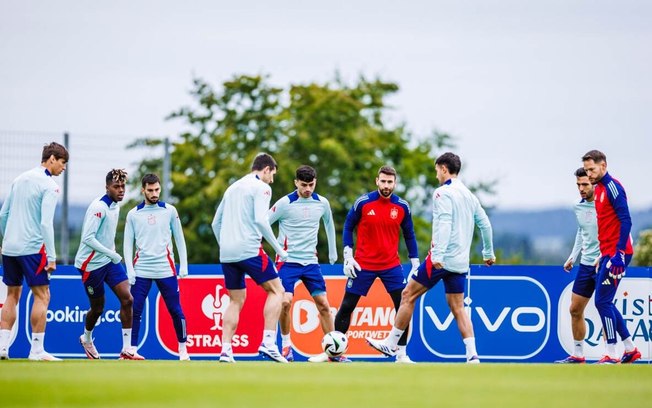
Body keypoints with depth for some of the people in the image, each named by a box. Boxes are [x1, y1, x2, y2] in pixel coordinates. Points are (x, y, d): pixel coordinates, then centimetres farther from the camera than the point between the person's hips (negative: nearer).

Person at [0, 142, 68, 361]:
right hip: (32, 248, -7)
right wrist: (51, 257, -15)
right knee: (42, 296, -1)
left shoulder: (20, 180, 13)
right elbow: (46, 223, -16)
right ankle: (37, 350, -5)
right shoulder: (49, 186, -9)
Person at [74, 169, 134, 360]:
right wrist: (111, 254, -24)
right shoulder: (98, 207, -20)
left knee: (127, 299, -9)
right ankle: (86, 339, 37)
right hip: (91, 263, -7)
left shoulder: (115, 205, 7)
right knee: (97, 308, 6)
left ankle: (127, 348, -6)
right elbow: (88, 238, -25)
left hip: (110, 260, 7)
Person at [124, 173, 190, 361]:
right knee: (135, 310, -4)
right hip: (141, 270, 0)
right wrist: (130, 269, -4)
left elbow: (179, 239, 8)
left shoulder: (170, 211, 5)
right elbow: (128, 243, 6)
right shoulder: (133, 214, 5)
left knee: (175, 310, 1)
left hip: (166, 269, 0)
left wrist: (184, 265, 2)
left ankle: (183, 349, 12)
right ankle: (131, 350, 3)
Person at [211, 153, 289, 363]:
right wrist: (278, 249, -8)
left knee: (236, 300, 13)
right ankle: (268, 342, -11)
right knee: (276, 290, 2)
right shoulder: (261, 187, -1)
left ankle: (225, 350, 2)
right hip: (249, 249, -7)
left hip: (227, 252, 7)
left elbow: (216, 223, 22)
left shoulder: (233, 188, 21)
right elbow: (260, 220, -14)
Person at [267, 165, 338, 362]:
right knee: (285, 301, -19)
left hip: (311, 262, 4)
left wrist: (333, 252, 24)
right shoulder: (285, 203, -10)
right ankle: (286, 344, 1)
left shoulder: (322, 203, 2)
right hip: (288, 261, -4)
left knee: (323, 304, 0)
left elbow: (329, 225, 21)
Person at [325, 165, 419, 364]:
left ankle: (402, 354, 0)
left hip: (391, 265, 1)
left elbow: (409, 235, 9)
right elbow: (348, 227, 2)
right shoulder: (363, 202, -8)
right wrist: (348, 256, -5)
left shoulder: (402, 206, -2)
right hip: (363, 265, -1)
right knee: (347, 306, 3)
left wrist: (415, 263, 4)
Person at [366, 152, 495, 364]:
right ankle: (472, 356, -5)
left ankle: (390, 344, 10)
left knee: (408, 295, 4)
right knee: (458, 308, 8)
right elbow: (485, 224, 18)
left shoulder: (443, 193, -9)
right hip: (460, 263, 7)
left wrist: (438, 254, -29)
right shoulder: (469, 196, 14)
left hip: (441, 259, -7)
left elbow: (444, 223, -21)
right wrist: (488, 253, 30)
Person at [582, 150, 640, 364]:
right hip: (607, 254, 10)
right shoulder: (599, 189, 16)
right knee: (604, 303, 11)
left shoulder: (612, 187, -12)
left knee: (602, 301, -10)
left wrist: (619, 252, -23)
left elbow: (626, 220, -18)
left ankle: (611, 355, -8)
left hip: (616, 254, -10)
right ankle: (630, 348, 18)